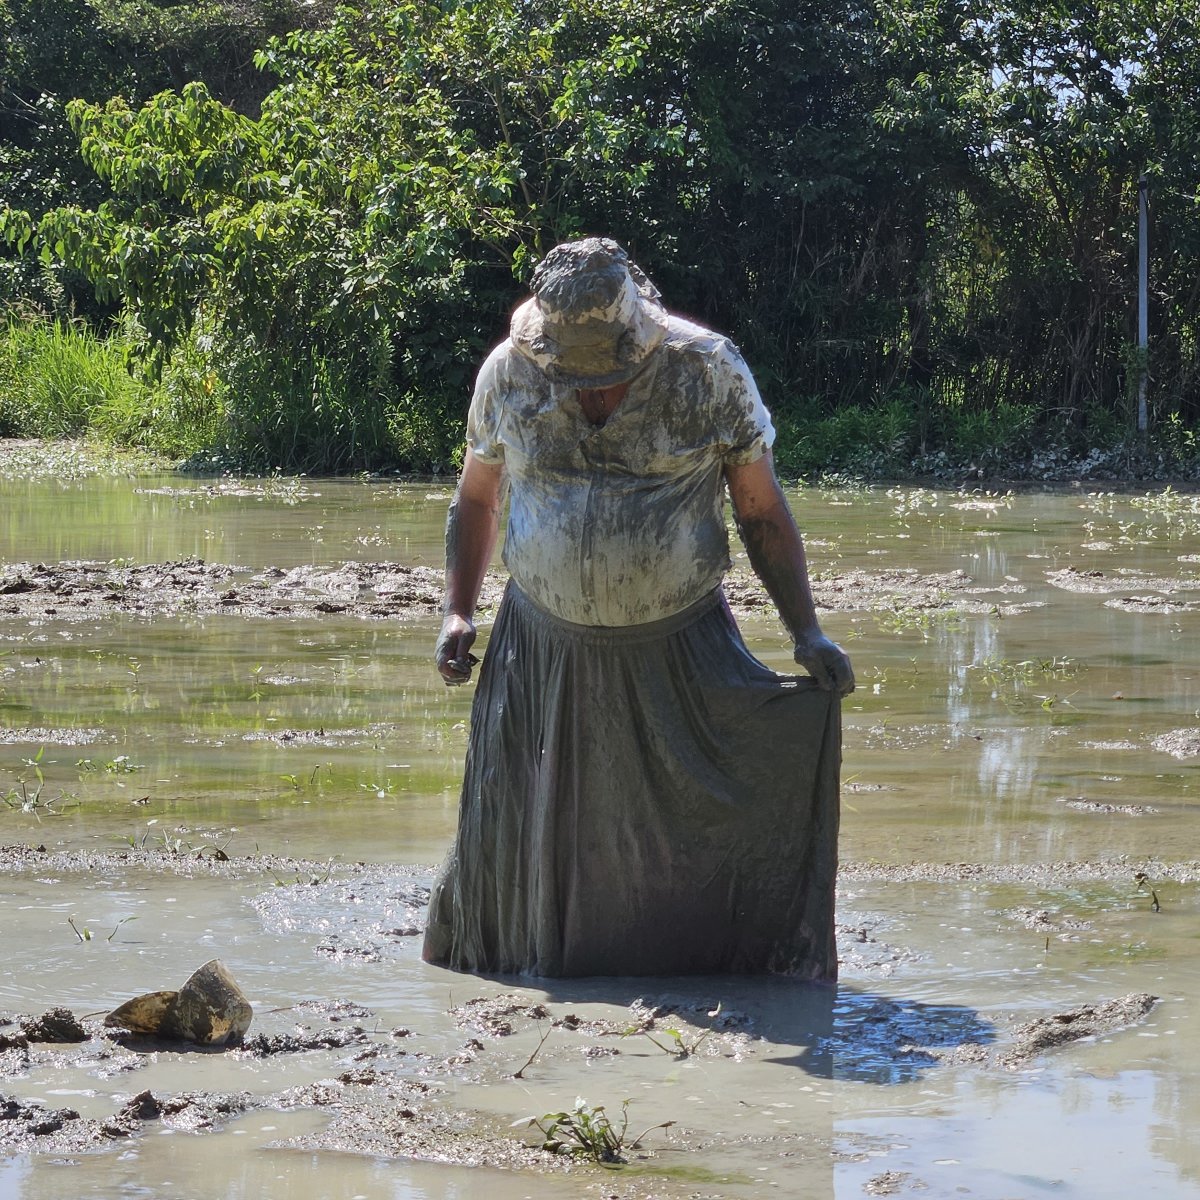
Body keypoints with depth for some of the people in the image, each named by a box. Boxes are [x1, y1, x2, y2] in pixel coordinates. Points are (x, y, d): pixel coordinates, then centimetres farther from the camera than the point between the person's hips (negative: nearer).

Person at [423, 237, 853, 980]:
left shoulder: (709, 371, -10)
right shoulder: (509, 374, -5)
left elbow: (763, 512, -2)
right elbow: (476, 500, 11)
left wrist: (807, 632, -8)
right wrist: (458, 612, 0)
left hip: (681, 650, -1)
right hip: (546, 650, 2)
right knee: (530, 835, 8)